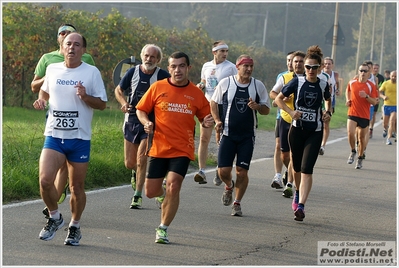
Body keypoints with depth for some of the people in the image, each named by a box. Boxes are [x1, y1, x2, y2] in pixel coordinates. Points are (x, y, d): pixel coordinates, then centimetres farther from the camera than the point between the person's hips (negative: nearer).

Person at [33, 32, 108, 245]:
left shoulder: (92, 72, -1)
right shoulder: (52, 69, 7)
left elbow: (102, 104, 1)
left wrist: (85, 96, -17)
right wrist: (41, 100, 5)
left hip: (80, 139, -1)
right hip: (54, 135, 1)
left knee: (77, 187, 5)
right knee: (45, 180, -16)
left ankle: (75, 227, 25)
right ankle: (55, 217, 9)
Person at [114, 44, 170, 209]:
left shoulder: (162, 76, -6)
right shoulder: (133, 72, 0)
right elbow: (119, 90, 13)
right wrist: (124, 103, -7)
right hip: (132, 119, 3)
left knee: (141, 160, -14)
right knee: (129, 163, 6)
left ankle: (137, 196, -2)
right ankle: (136, 173, 43)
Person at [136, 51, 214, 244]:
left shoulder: (196, 93, 2)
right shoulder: (157, 87, 0)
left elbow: (205, 117, 13)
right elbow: (141, 109, 8)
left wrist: (207, 123, -10)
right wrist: (146, 123, -12)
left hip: (182, 150, -1)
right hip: (158, 147, 1)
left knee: (173, 186, -18)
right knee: (151, 192, 4)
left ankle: (163, 229, -2)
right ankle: (163, 192, 43)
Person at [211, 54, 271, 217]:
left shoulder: (258, 86, 3)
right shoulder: (225, 83, 0)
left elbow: (266, 109, 8)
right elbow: (214, 103, 12)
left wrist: (257, 107, -14)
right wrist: (217, 121, -2)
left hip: (247, 136, 1)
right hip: (228, 134, 0)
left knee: (242, 171, -2)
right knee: (223, 170, -5)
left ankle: (237, 203, 15)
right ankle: (229, 186, 30)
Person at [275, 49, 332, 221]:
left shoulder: (323, 85, 1)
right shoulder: (297, 82, -3)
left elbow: (328, 100, 23)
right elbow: (278, 99, 2)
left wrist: (328, 112, 3)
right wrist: (291, 111, -12)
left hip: (315, 132, -1)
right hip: (297, 129, 1)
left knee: (307, 169, -12)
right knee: (297, 167, 14)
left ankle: (301, 206, -17)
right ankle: (298, 193, 43)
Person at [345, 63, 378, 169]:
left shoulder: (371, 86, -6)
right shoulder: (352, 82, 1)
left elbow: (374, 102, -6)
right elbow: (347, 91, 24)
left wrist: (366, 96, -23)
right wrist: (348, 100, 7)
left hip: (364, 115, 0)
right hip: (352, 113, 1)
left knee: (362, 137, 7)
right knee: (350, 133, -19)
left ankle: (360, 158, 25)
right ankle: (353, 151, 8)